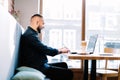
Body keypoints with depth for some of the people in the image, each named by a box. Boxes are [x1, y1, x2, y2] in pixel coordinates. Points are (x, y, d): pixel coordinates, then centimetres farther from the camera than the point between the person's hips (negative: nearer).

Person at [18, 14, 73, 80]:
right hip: (37, 68, -11)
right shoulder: (30, 35, -19)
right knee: (68, 73, -13)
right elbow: (45, 49, -21)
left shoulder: (31, 33, 15)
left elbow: (43, 49, 19)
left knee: (63, 65, 18)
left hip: (40, 65, 11)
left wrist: (58, 50, 10)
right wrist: (60, 51, -5)